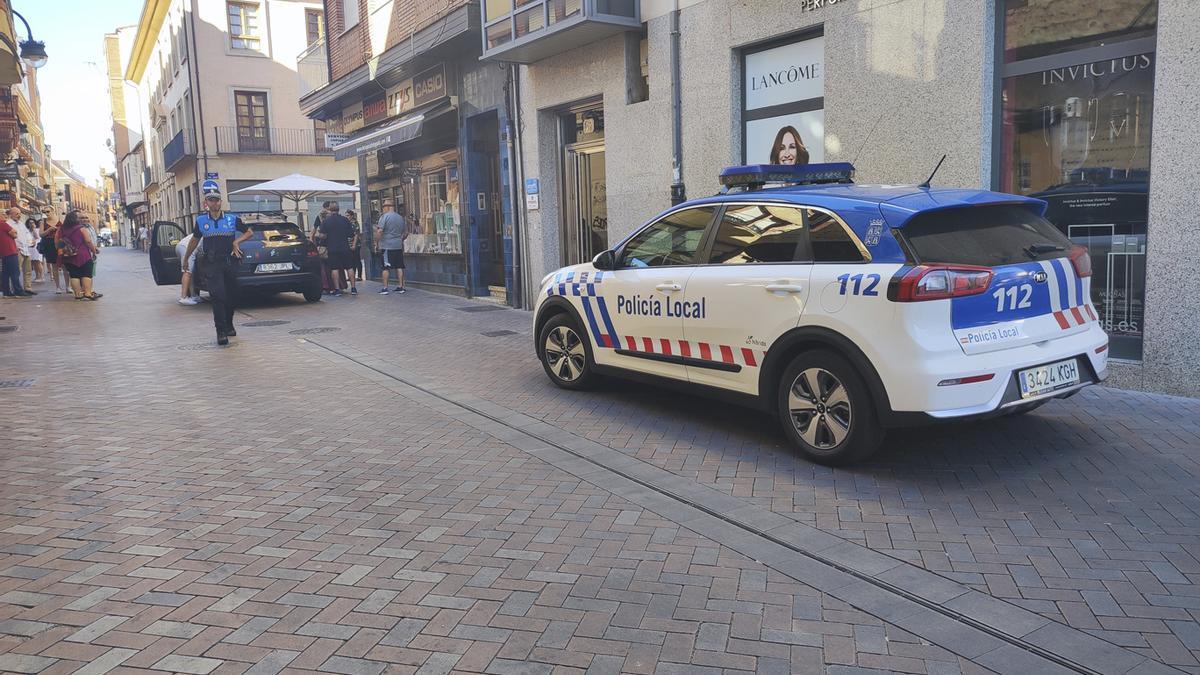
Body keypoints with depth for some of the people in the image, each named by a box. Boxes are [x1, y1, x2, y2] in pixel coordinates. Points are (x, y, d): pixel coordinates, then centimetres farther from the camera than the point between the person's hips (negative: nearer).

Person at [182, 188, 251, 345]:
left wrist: (237, 241, -5)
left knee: (232, 297, 9)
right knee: (218, 296, -14)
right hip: (211, 263, -1)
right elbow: (195, 240, 20)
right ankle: (221, 332, -14)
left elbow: (250, 232, 13)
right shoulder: (201, 220, 6)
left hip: (230, 261, 1)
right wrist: (185, 258, 28)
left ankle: (229, 325, 30)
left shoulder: (232, 219, 3)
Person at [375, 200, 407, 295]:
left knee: (386, 268, -1)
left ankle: (385, 288, 0)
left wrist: (377, 244, -7)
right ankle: (400, 286, 10)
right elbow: (406, 233, 17)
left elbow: (379, 231, -15)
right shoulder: (401, 218, 11)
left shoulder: (384, 216, -8)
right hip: (398, 246, 5)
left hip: (386, 246, -5)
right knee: (399, 267, 8)